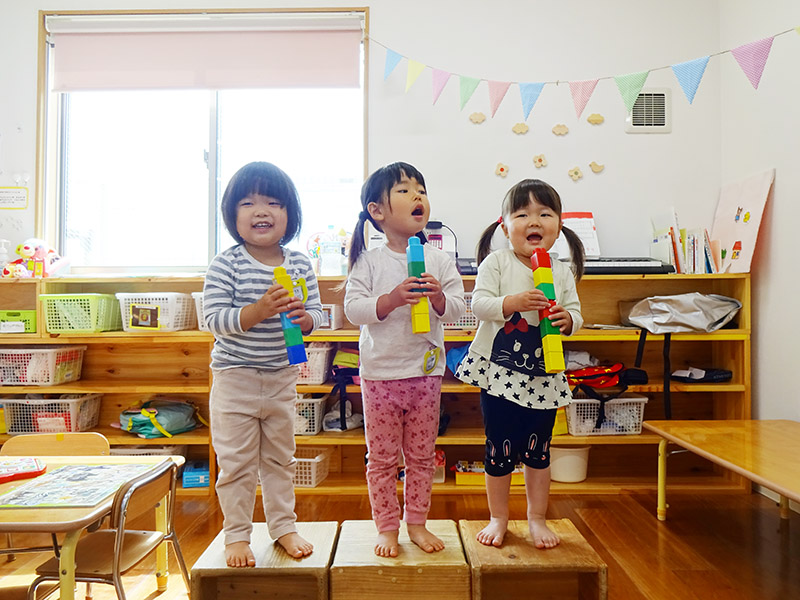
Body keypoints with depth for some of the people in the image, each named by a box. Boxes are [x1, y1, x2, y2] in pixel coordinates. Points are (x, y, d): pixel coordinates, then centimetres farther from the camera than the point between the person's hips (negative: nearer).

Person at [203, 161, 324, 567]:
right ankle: (236, 535, 27)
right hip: (235, 378, -3)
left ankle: (283, 526, 35)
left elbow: (317, 314, 1)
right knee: (237, 464, 8)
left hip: (282, 378, 4)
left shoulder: (299, 265, -2)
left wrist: (304, 317, -22)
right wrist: (258, 310, -31)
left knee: (280, 458, 18)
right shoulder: (225, 265, -12)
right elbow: (213, 319, -18)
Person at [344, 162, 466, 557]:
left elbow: (457, 307, 0)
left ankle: (417, 522, 31)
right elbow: (353, 308, -10)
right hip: (380, 374, -2)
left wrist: (439, 297, -21)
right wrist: (392, 299, -24)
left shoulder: (439, 260, 1)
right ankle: (387, 527, 26)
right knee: (382, 458, 9)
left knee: (421, 456, 14)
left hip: (425, 372, 2)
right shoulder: (369, 262, -4)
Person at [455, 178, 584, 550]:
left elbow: (575, 315, 5)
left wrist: (566, 318, -17)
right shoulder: (497, 263, -5)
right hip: (499, 372, -2)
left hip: (544, 377, 2)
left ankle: (537, 518, 32)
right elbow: (479, 304, -14)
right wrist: (514, 302, -28)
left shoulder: (561, 272, 3)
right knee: (499, 450, 8)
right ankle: (498, 518, 28)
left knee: (537, 450, 12)